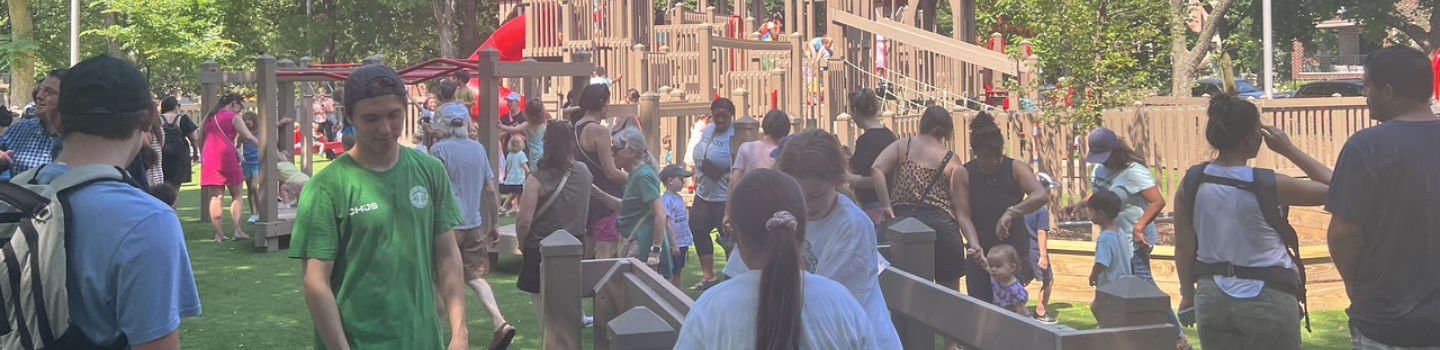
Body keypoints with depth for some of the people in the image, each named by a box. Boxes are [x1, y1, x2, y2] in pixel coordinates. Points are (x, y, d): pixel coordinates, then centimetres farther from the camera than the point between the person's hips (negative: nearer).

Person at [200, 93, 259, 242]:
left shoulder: (208, 118, 16)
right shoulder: (233, 118, -1)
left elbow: (200, 140, 19)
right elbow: (249, 137, -8)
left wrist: (202, 156, 26)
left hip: (209, 159, 5)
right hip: (226, 157, -5)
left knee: (216, 197, 4)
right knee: (236, 194, 6)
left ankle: (218, 234, 1)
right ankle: (237, 230, -2)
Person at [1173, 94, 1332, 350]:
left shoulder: (1191, 183, -4)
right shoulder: (1267, 185, -16)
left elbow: (1184, 247, 2)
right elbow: (1333, 189, -6)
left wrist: (1187, 292, 15)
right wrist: (1290, 150, -4)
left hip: (1213, 296, 4)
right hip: (1266, 298, -4)